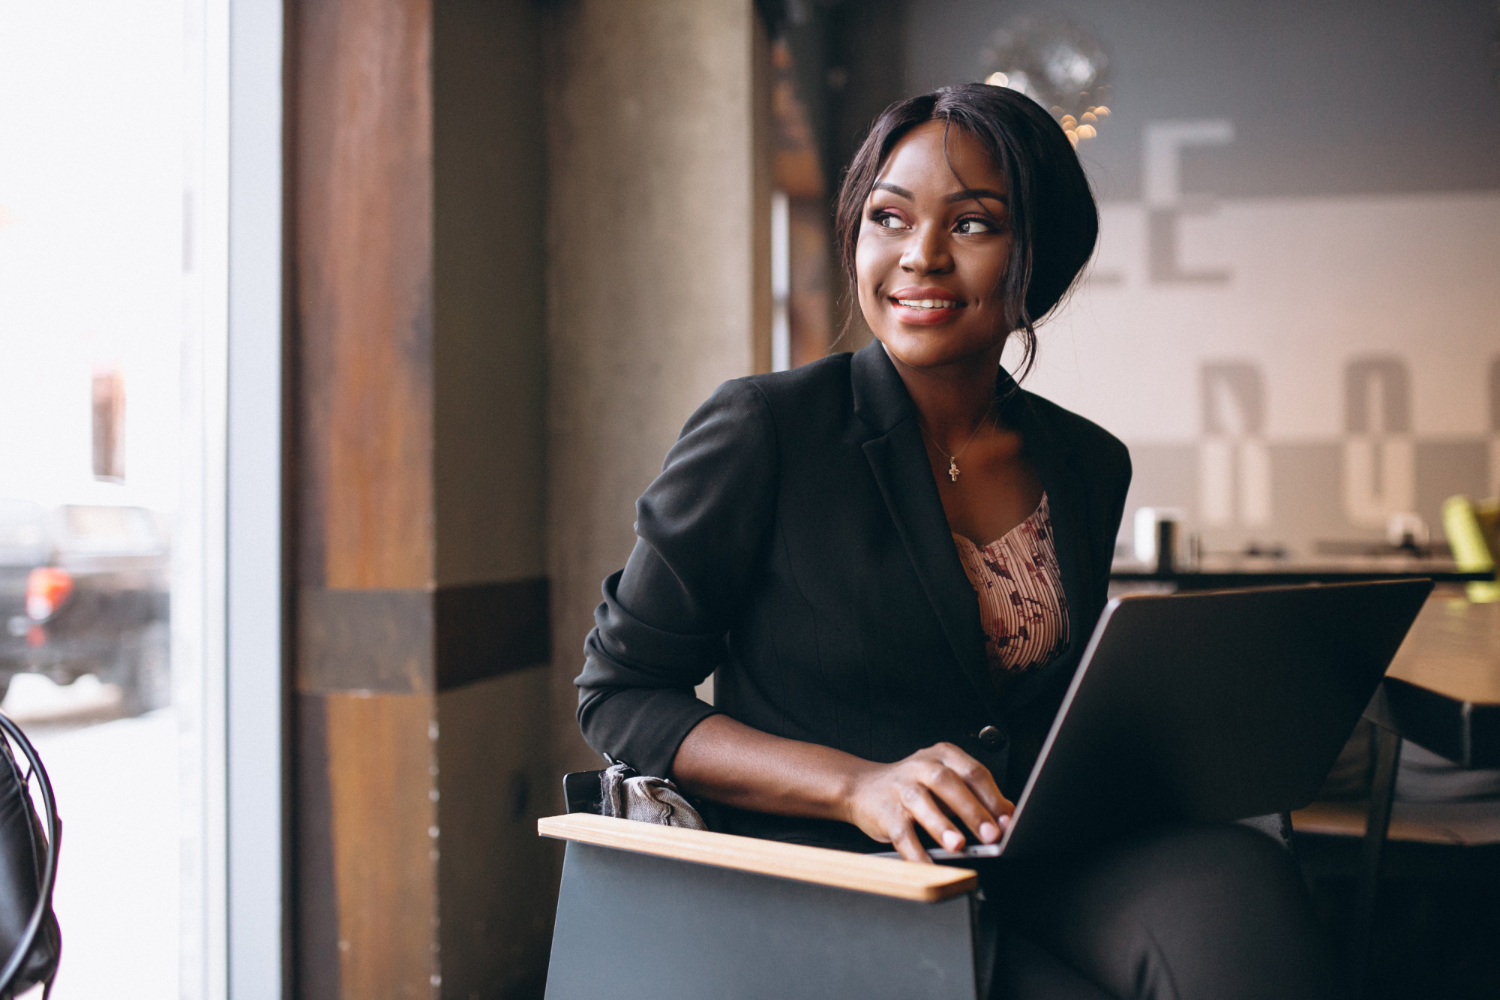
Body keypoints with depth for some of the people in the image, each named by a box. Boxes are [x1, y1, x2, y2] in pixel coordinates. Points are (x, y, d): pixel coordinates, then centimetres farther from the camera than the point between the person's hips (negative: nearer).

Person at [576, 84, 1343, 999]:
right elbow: (619, 693, -3)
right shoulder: (760, 430, -6)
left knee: (1238, 882, -29)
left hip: (1038, 876, 5)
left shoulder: (1089, 466, 11)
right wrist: (860, 786, -18)